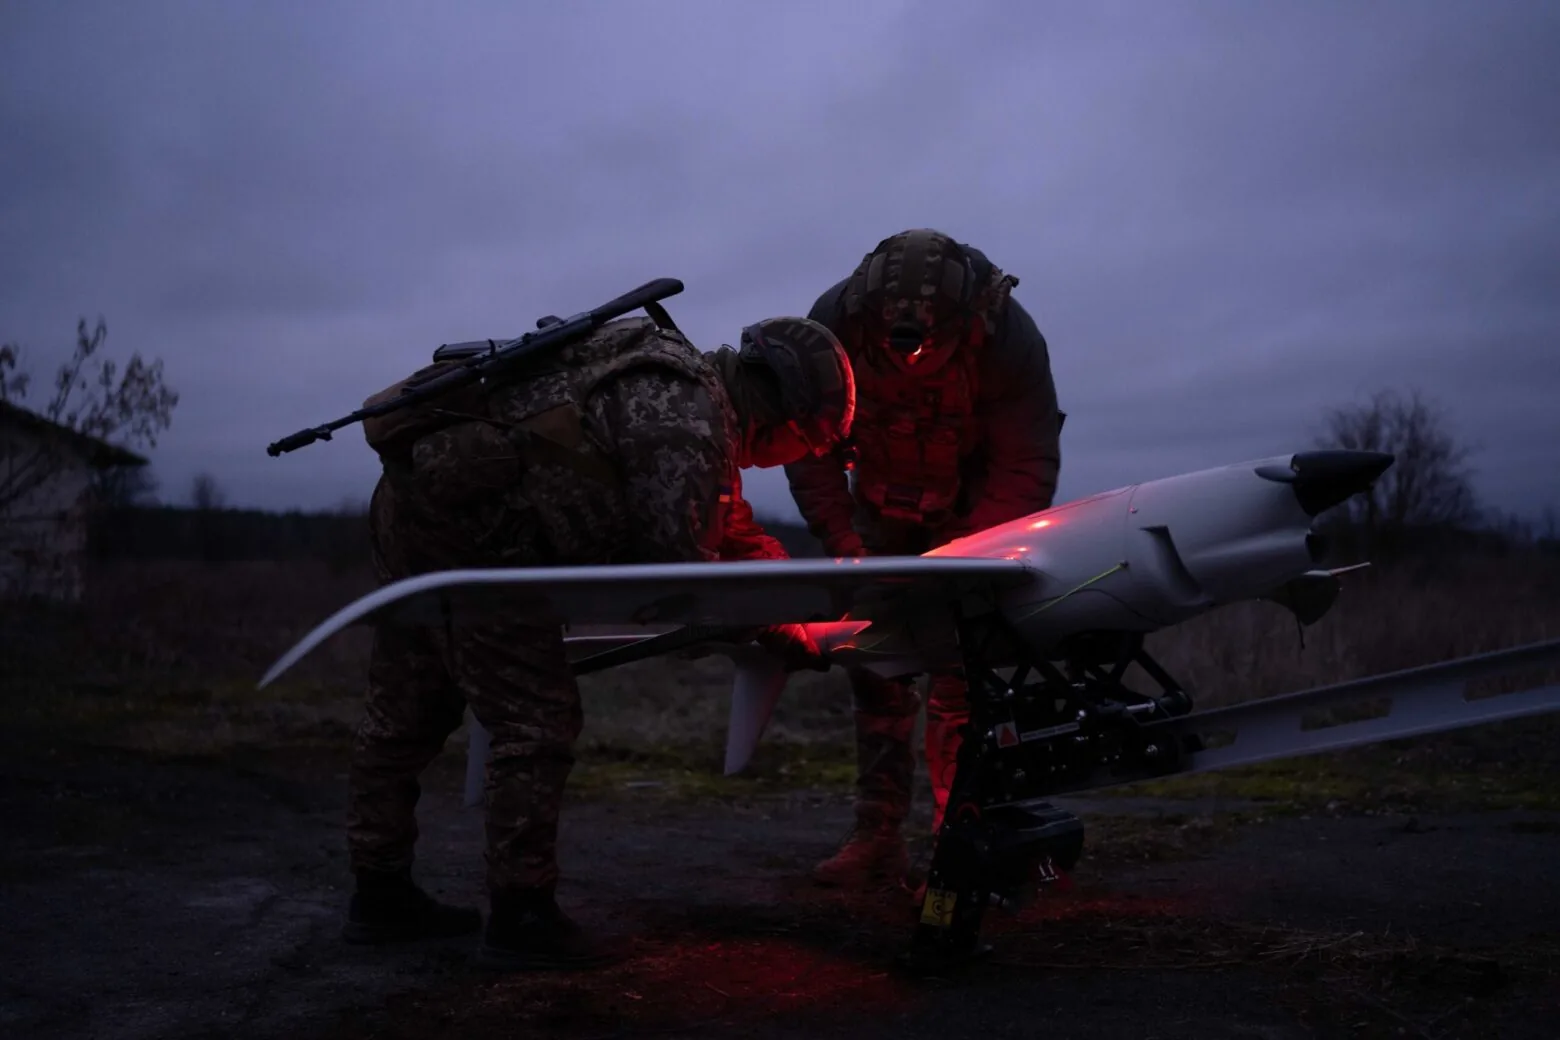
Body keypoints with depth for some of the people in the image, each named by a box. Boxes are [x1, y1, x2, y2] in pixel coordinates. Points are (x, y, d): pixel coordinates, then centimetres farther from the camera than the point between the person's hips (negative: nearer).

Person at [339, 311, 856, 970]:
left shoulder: (679, 380, 18)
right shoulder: (692, 421, -13)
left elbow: (727, 524, 28)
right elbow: (680, 563, -15)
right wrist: (779, 632, -2)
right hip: (470, 528, -11)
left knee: (408, 712, 17)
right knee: (537, 721, -4)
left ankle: (381, 895, 30)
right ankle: (521, 921, 4)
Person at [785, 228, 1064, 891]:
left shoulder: (1007, 334, -30)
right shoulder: (834, 326, -26)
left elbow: (1028, 464, -24)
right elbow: (811, 451, -17)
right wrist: (846, 551, -25)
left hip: (977, 502, -2)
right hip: (884, 502, 3)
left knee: (961, 671, -13)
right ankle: (879, 837, 4)